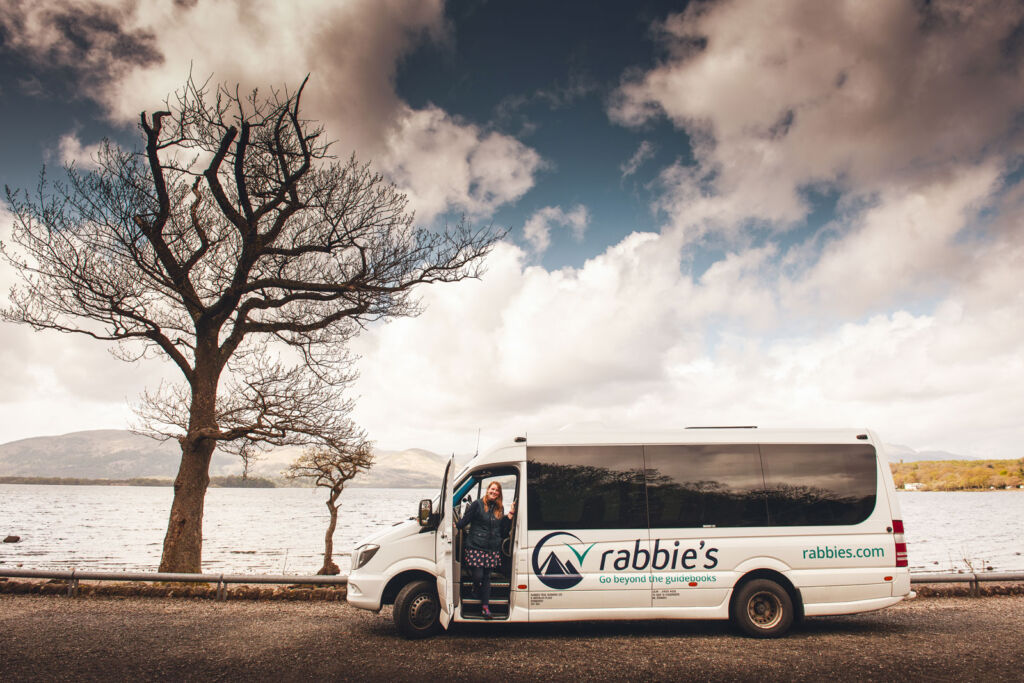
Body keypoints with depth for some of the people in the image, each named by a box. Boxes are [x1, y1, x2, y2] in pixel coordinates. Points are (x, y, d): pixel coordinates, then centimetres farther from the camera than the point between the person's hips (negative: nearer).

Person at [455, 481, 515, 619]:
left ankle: (485, 606, 16)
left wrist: (510, 514, 1)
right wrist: (455, 525, -15)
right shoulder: (478, 504, -2)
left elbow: (503, 532, 8)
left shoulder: (500, 508, 11)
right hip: (476, 547, -3)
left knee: (487, 577, 8)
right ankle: (476, 590, 30)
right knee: (478, 576, -4)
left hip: (492, 549, 4)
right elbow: (465, 520, -1)